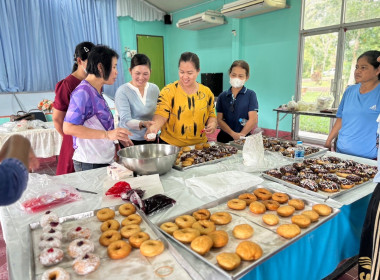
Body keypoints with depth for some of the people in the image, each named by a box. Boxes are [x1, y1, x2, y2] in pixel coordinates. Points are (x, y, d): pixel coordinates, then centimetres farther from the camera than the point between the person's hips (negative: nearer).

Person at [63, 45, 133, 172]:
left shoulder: (97, 92, 11)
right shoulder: (82, 92, -14)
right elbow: (68, 128, -21)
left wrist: (118, 138, 10)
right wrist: (107, 135, -25)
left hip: (105, 160, 8)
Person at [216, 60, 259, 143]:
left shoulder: (250, 94, 2)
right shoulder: (222, 96, 8)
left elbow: (253, 120, -4)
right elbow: (219, 120, 3)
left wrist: (241, 135, -11)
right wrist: (233, 134, -11)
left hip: (244, 138, -2)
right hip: (224, 137, 2)